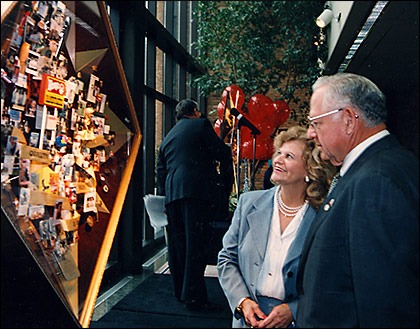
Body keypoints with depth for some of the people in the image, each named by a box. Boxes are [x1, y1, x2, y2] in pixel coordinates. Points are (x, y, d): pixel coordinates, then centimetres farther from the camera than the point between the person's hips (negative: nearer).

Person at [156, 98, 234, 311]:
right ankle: (194, 297, -3)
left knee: (177, 244, 12)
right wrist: (226, 186, 11)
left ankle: (180, 291, 23)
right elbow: (222, 154, 1)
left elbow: (160, 172, 23)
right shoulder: (200, 125, 6)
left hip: (172, 194, 7)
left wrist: (164, 198, 26)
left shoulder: (168, 137, 25)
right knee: (197, 245, -5)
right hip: (197, 191, -7)